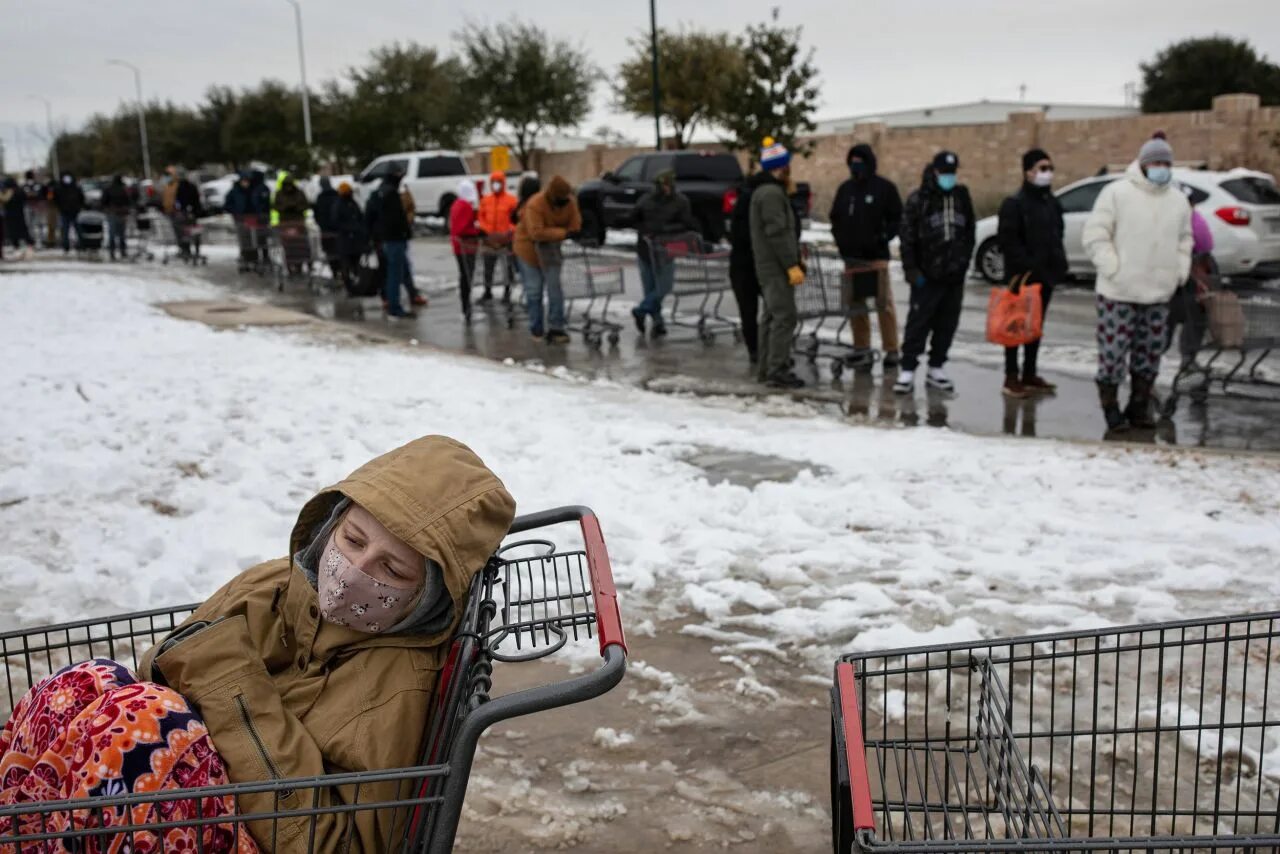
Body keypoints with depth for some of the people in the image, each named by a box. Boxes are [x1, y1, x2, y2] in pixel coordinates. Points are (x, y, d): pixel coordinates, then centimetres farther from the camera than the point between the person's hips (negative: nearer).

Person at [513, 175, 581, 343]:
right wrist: (562, 232, -31)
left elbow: (575, 226, -10)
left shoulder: (570, 202, -12)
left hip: (551, 250, 4)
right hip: (529, 249, -4)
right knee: (534, 290, 3)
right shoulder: (535, 205, -29)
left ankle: (555, 328, 0)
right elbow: (536, 233, -34)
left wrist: (551, 236, -22)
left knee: (555, 288, -4)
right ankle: (536, 329, 15)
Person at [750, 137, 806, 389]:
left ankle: (765, 369, 19)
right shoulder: (772, 193, -16)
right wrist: (791, 265, -23)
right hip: (777, 267, -11)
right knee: (785, 317, -11)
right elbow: (778, 232, -22)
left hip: (768, 265, 11)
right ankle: (777, 371, -11)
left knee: (772, 316, 14)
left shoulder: (765, 191, 18)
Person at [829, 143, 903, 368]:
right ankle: (861, 348, 15)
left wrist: (882, 237, -12)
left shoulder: (885, 187, -1)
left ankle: (891, 350, -1)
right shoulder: (845, 188, 13)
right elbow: (836, 218, 20)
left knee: (884, 304, -5)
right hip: (851, 256, 5)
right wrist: (841, 240, 7)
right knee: (855, 305, 8)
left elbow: (897, 219, -1)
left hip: (876, 256, -5)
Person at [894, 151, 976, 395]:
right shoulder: (918, 200, -6)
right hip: (927, 276, -5)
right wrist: (911, 269, -11)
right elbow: (907, 237, -7)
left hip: (954, 276, 5)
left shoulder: (962, 197, 10)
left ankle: (936, 368, 18)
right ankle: (908, 370, 0)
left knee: (947, 325, 8)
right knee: (918, 324, -4)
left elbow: (969, 231, 18)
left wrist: (964, 260, 9)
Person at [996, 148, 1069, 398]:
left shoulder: (1052, 202, 14)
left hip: (1045, 275, 8)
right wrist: (1024, 267, -21)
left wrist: (1059, 263, 10)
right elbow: (1008, 240, -16)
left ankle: (1029, 375, 21)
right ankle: (1011, 377, 2)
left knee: (1036, 326, 13)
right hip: (1022, 275, -8)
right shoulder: (1014, 203, -10)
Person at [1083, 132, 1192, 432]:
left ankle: (1139, 407, 22)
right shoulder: (1116, 193, -6)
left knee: (1149, 354, 10)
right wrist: (1114, 270, -14)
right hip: (1118, 293, -5)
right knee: (1113, 351, -4)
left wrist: (1180, 272, 9)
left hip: (1158, 294, 5)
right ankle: (1110, 408, 9)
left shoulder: (1178, 200, 12)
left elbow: (1184, 239, 23)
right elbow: (1095, 236, -8)